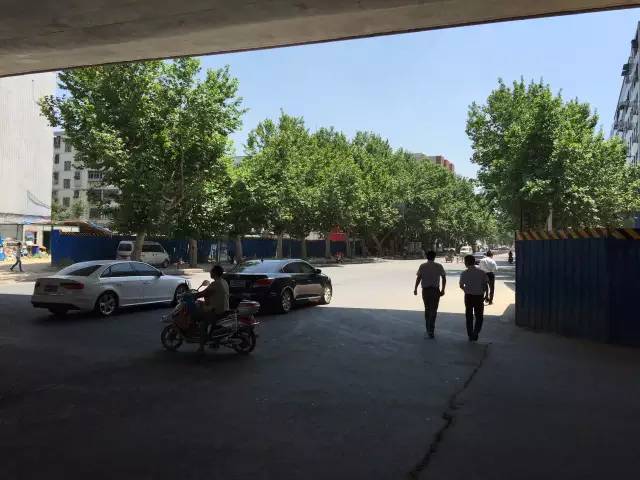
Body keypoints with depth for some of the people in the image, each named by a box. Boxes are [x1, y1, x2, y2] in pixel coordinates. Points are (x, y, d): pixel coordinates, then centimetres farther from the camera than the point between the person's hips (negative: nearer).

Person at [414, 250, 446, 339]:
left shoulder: (422, 266, -2)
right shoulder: (439, 266, 0)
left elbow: (418, 278, -7)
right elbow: (444, 278, -2)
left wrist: (415, 288, 2)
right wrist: (443, 289, 7)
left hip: (425, 290, 1)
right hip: (435, 290, -1)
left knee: (427, 310, 16)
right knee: (433, 310, 4)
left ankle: (429, 330, 21)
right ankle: (431, 331, -1)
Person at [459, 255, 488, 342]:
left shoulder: (464, 273, -8)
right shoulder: (481, 272, -7)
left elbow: (461, 286, 5)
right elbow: (486, 285, -6)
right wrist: (485, 294, 7)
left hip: (468, 296, 0)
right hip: (479, 296, 0)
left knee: (469, 317, 13)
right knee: (479, 316, 12)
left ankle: (470, 336, 18)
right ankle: (475, 334, -1)